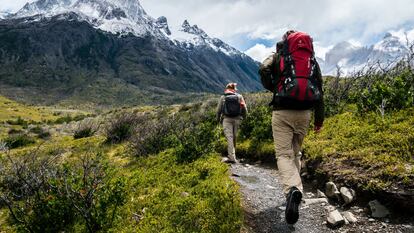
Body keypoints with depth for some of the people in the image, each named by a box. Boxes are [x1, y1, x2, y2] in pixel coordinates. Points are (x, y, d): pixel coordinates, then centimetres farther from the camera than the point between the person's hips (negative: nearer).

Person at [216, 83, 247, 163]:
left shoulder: (223, 97, 2)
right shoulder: (239, 96, 4)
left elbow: (218, 110, 4)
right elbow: (244, 109, 2)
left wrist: (218, 120, 18)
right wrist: (243, 117, 18)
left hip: (227, 119, -2)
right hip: (237, 119, 2)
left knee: (229, 137, -4)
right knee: (234, 137, 13)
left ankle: (232, 157, -11)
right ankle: (232, 156, 25)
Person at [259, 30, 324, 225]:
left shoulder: (279, 56, 9)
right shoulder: (312, 60, 16)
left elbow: (264, 70, -6)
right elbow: (319, 89, 13)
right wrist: (319, 118, 17)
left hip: (283, 112, -3)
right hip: (304, 113, 4)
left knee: (284, 154, -5)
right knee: (295, 152, 19)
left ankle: (292, 189, -29)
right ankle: (294, 189, 24)